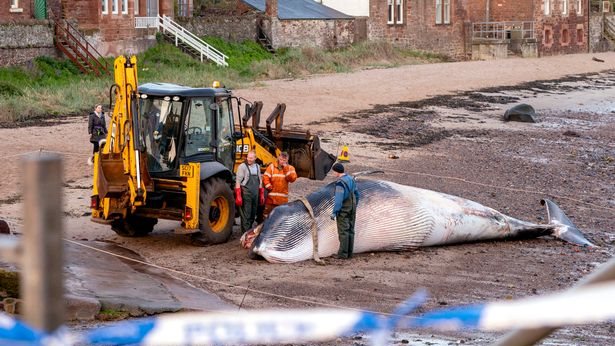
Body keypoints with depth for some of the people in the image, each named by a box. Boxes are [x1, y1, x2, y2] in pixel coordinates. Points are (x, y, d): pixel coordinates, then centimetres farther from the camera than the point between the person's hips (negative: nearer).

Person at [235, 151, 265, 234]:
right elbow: (238, 181, -9)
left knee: (253, 215, 11)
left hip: (255, 194, 6)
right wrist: (238, 196, -15)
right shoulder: (242, 166, -6)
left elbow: (260, 181, 21)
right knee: (246, 215, -5)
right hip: (246, 195, -6)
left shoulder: (257, 167, 13)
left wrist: (262, 195, 18)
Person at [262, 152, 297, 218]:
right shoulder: (272, 166, 3)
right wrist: (269, 187, -10)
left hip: (283, 198, 1)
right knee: (267, 214, 1)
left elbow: (293, 178, -10)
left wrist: (286, 168, -12)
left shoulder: (290, 168, 7)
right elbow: (265, 177, -3)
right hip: (271, 197, -1)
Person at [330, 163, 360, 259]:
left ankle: (343, 253, -4)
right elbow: (356, 195, 16)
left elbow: (339, 199, -24)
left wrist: (334, 212, -20)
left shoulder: (340, 183, -19)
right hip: (351, 209, 8)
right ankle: (349, 253, 13)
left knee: (343, 231, -5)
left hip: (343, 210, -8)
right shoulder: (351, 179, 9)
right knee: (350, 230, 10)